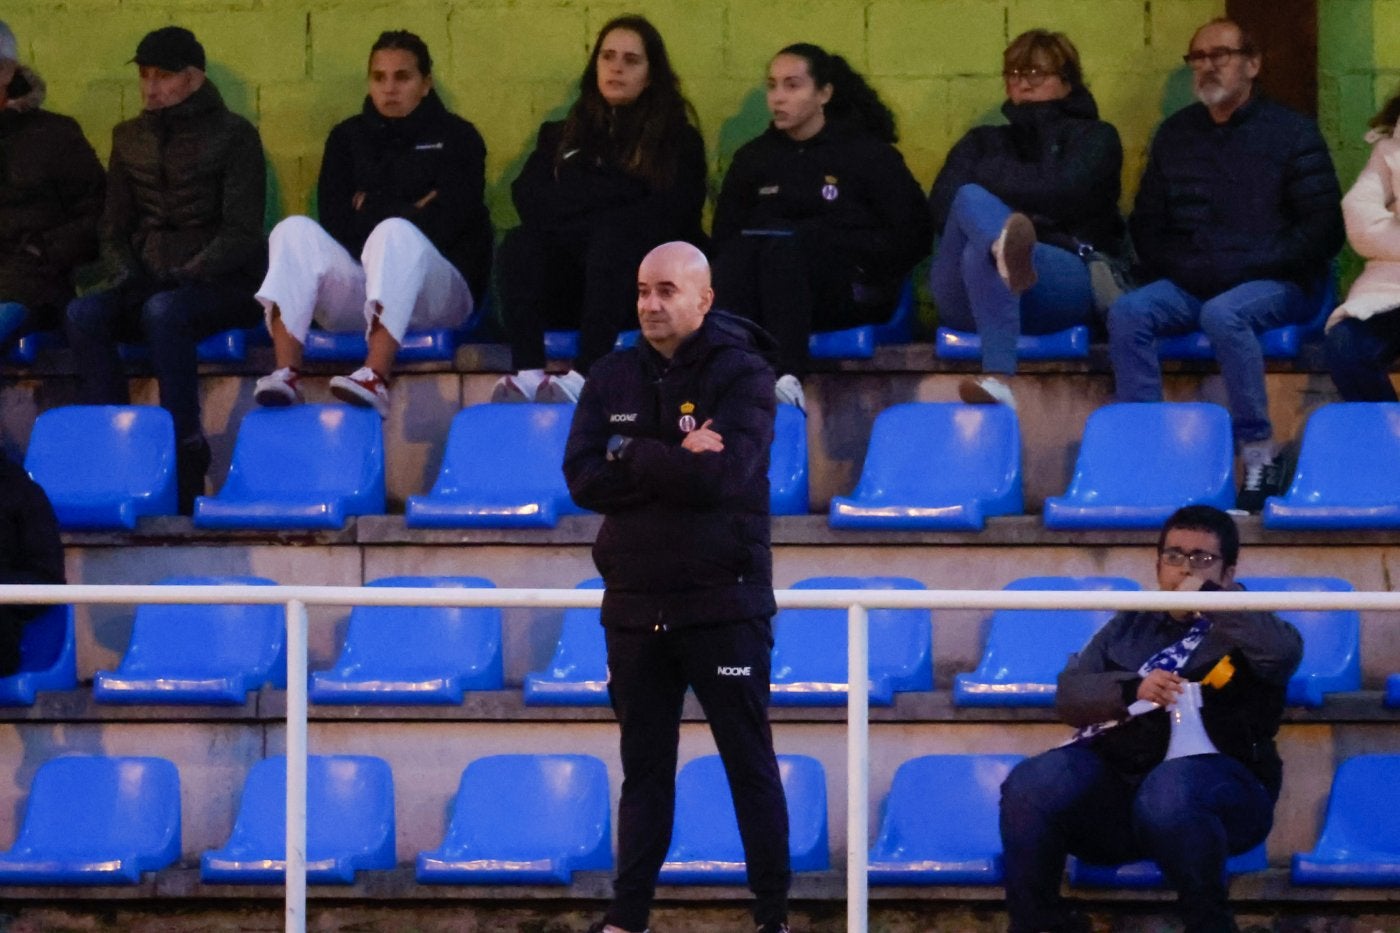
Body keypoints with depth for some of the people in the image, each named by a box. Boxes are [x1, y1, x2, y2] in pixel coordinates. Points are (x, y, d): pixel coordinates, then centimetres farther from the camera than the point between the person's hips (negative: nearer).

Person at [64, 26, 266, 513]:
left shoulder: (233, 135, 0)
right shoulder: (130, 138, 15)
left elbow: (241, 230, -7)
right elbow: (114, 226, 17)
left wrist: (190, 273, -19)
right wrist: (124, 273, -3)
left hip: (225, 285, -5)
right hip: (149, 284, 5)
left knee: (164, 311, -37)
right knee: (83, 313, -26)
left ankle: (187, 450, -32)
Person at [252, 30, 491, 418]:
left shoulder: (455, 137, 10)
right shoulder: (348, 138, 19)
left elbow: (447, 222, -6)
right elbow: (336, 219, 4)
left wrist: (374, 210, -1)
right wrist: (409, 210, -4)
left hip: (438, 293, -3)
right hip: (356, 298, 3)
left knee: (396, 233, -35)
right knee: (296, 230, -23)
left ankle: (375, 377, -56)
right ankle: (286, 373, -43)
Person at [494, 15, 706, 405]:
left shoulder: (678, 139, 12)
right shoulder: (564, 135, 21)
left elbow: (668, 217, -3)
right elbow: (530, 198, 4)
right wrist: (623, 190, -6)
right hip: (567, 291, 3)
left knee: (613, 238, -33)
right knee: (520, 243, -25)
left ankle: (584, 376, -51)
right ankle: (527, 373, -46)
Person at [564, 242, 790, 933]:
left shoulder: (742, 376, -7)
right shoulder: (612, 379, 7)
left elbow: (724, 475, -21)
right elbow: (584, 481, -6)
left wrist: (631, 455, -13)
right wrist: (676, 463, -16)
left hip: (722, 603, -4)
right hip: (635, 606, 4)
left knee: (750, 764, 1)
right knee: (644, 767, 9)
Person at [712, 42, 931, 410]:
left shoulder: (870, 155, 10)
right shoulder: (754, 157, 22)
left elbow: (912, 241, 2)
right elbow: (723, 238, 18)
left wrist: (824, 242, -8)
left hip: (853, 293, -3)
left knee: (784, 248, -35)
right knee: (739, 250, -31)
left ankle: (788, 379, -54)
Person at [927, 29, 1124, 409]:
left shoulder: (1094, 138, 21)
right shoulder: (982, 142, 30)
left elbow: (1062, 196, -1)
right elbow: (942, 206, 10)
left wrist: (992, 179, 9)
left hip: (1067, 278, -2)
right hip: (967, 297, 2)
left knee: (982, 253, -40)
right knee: (972, 199, -35)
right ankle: (1009, 248, -76)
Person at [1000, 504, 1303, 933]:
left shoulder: (1241, 628, 14)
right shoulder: (1131, 626, 27)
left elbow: (1282, 652, -12)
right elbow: (1070, 693, 13)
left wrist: (1207, 596, -3)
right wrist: (1134, 688, -7)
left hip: (1216, 775, -4)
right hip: (1113, 776, 4)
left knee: (1168, 792, -40)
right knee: (1029, 787, -25)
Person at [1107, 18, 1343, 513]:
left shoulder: (1291, 132, 1)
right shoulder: (1175, 134, 15)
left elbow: (1324, 228, -5)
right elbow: (1146, 224, 19)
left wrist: (1251, 266, -15)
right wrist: (1178, 268, -2)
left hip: (1276, 286, -5)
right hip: (1189, 285, 5)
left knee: (1222, 314, -37)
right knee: (1127, 314, -24)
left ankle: (1260, 454, -30)